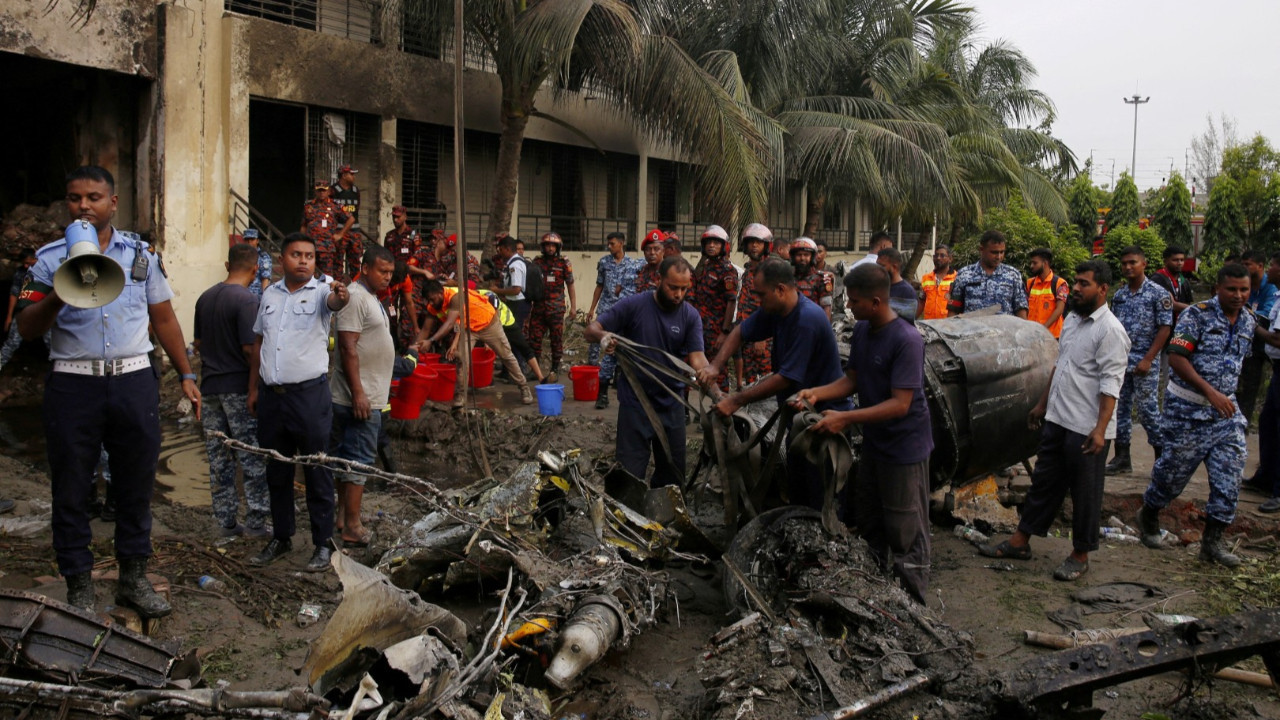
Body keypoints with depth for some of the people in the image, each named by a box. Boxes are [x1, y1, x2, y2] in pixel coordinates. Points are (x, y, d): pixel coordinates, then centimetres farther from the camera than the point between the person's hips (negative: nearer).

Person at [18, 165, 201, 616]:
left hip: (134, 381, 1)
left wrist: (186, 375, 9)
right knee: (71, 490, 5)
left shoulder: (142, 254, 9)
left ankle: (133, 579, 22)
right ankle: (79, 588, 18)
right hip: (73, 386, -1)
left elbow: (163, 318, 13)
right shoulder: (49, 258, 5)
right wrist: (60, 295, -19)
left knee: (136, 485, 8)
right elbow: (26, 329, -1)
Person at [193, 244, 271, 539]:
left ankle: (226, 521, 15)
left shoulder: (205, 298, 9)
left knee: (218, 458, 10)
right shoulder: (246, 300, -14)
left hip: (210, 386, 7)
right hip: (239, 386, -7)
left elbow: (197, 344, 15)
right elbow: (250, 348, -19)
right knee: (253, 457, 1)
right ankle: (255, 522, 2)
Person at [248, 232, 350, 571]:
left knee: (317, 472, 2)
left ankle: (323, 543, 12)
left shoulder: (320, 292, -4)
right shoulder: (270, 294, 11)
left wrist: (341, 297, -52)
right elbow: (259, 343, 16)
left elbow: (333, 302, -29)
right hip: (271, 395, 5)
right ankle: (281, 537, 28)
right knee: (276, 472, 15)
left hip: (309, 394, -5)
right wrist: (253, 388, 14)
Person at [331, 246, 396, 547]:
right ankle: (352, 527, -5)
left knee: (346, 457, 14)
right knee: (359, 460, -8)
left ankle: (343, 516, 22)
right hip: (360, 396, -10)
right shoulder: (355, 297, -15)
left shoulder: (371, 298, 17)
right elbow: (347, 348, -21)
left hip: (369, 395, 10)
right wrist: (358, 393, -25)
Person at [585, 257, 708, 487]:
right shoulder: (633, 305, -9)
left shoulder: (691, 316, -3)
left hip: (672, 405, 3)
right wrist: (603, 336, -35)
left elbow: (697, 358, -13)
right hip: (635, 404, -3)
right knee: (630, 476, 2)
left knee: (673, 476, 16)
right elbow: (590, 329, -9)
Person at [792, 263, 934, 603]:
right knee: (868, 523, 20)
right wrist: (817, 393, -8)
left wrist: (846, 418, -32)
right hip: (874, 441, 9)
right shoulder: (861, 331, 1)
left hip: (904, 447, -9)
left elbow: (900, 404, -27)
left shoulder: (906, 341, -24)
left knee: (905, 534, 2)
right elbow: (852, 379, 9)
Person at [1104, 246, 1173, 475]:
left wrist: (1148, 359, -15)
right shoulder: (1119, 295, 10)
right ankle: (1122, 457, 16)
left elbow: (1165, 328, -9)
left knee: (1148, 409, -4)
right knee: (1120, 408, 8)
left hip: (1144, 363, -6)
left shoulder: (1158, 293, -6)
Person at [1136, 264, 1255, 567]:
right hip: (1189, 409, -6)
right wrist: (1210, 392, -25)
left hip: (1226, 410, 6)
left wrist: (1228, 396, 15)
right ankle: (1148, 515, 30)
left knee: (1229, 476, -1)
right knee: (1175, 468, 5)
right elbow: (1176, 358, -19)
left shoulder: (1248, 321, 8)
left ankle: (1212, 541, 8)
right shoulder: (1198, 314, -13)